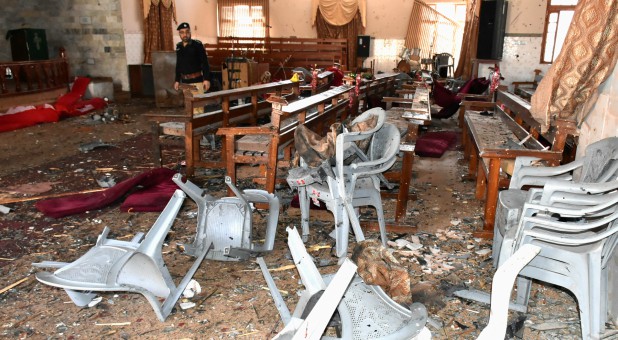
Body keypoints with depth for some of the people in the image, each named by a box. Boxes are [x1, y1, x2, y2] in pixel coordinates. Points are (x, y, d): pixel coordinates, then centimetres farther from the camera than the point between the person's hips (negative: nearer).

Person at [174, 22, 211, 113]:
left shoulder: (197, 45, -7)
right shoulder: (178, 46, 9)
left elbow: (205, 63, -10)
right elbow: (178, 65, 17)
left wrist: (206, 79, -16)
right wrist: (177, 80, 16)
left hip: (196, 80, -6)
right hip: (185, 81, 6)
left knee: (198, 105, -8)